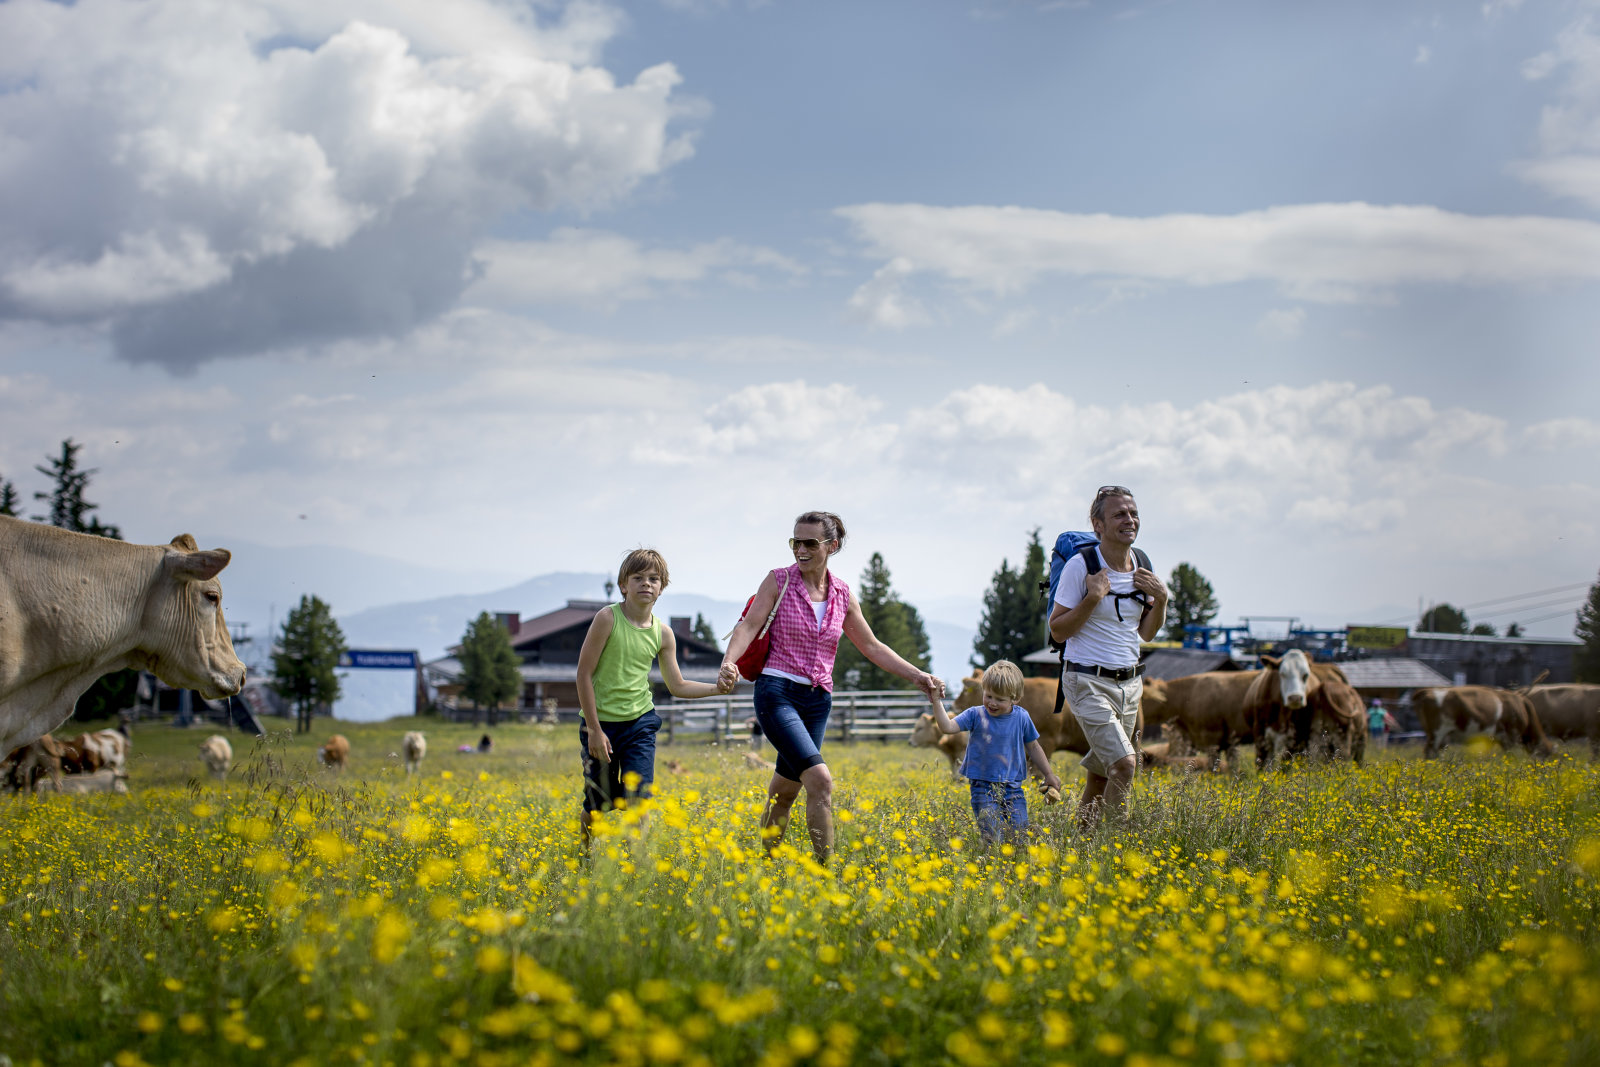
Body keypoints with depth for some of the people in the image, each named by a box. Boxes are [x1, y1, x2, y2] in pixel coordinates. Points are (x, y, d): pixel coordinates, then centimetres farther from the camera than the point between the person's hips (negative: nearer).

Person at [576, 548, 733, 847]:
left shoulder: (662, 633, 1)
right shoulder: (608, 618, -12)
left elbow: (677, 686, 11)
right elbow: (584, 674, -11)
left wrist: (717, 688, -4)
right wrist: (594, 729, -13)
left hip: (639, 724, 3)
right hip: (601, 722, -3)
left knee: (638, 801, -9)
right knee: (598, 805, 5)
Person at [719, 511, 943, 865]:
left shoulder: (842, 594, 8)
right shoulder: (779, 580, -3)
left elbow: (872, 647, 15)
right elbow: (749, 626, -11)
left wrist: (917, 675, 6)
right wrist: (729, 662, -30)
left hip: (817, 701, 4)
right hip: (777, 692, -4)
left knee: (784, 792, 11)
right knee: (820, 780, -21)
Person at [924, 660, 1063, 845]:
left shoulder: (1021, 717, 1)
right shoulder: (975, 715, -4)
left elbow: (1033, 747, 14)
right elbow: (947, 727, -14)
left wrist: (1049, 775, 18)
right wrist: (937, 703, -26)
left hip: (1012, 787, 2)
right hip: (983, 786, -2)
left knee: (1019, 834, -3)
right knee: (991, 838, -13)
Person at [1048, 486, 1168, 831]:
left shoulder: (1142, 567, 7)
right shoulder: (1081, 566, -12)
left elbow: (1147, 633, 15)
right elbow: (1058, 631, -10)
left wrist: (1160, 599, -2)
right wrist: (1093, 598, -21)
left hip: (1129, 682, 6)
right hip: (1089, 682, -6)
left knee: (1101, 772, 11)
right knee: (1124, 763, -20)